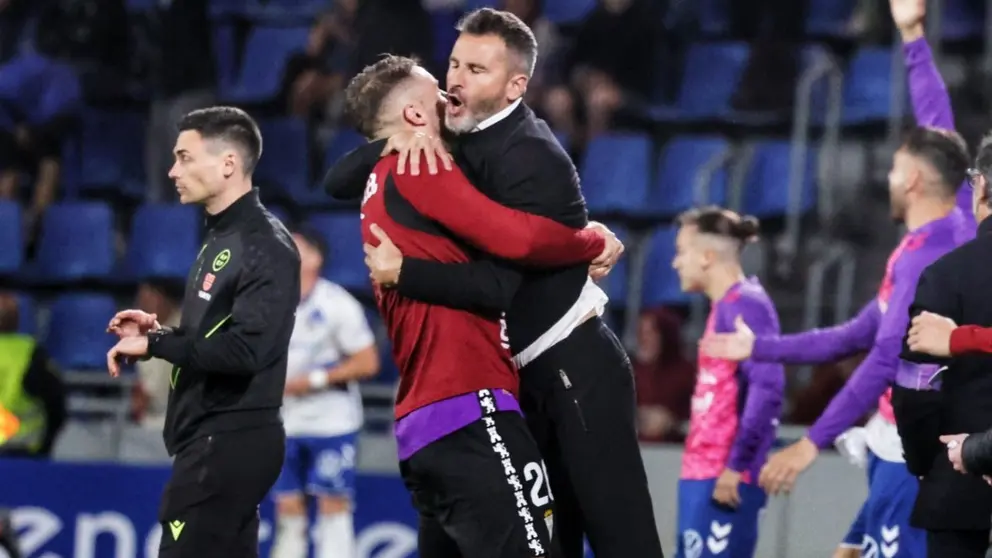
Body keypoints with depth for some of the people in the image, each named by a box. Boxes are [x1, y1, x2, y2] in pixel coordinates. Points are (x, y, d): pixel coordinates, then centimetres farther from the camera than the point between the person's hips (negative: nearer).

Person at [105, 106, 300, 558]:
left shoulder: (264, 245, -14)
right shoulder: (221, 238, 18)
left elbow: (245, 350, -25)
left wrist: (154, 345, -17)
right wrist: (158, 332, 7)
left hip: (230, 442, -11)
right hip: (212, 437, 11)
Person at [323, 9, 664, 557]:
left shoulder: (530, 157, -18)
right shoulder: (456, 141, 8)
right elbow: (339, 182, 5)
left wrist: (402, 271, -22)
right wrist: (396, 143, -13)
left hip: (577, 368, -9)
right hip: (531, 376, 9)